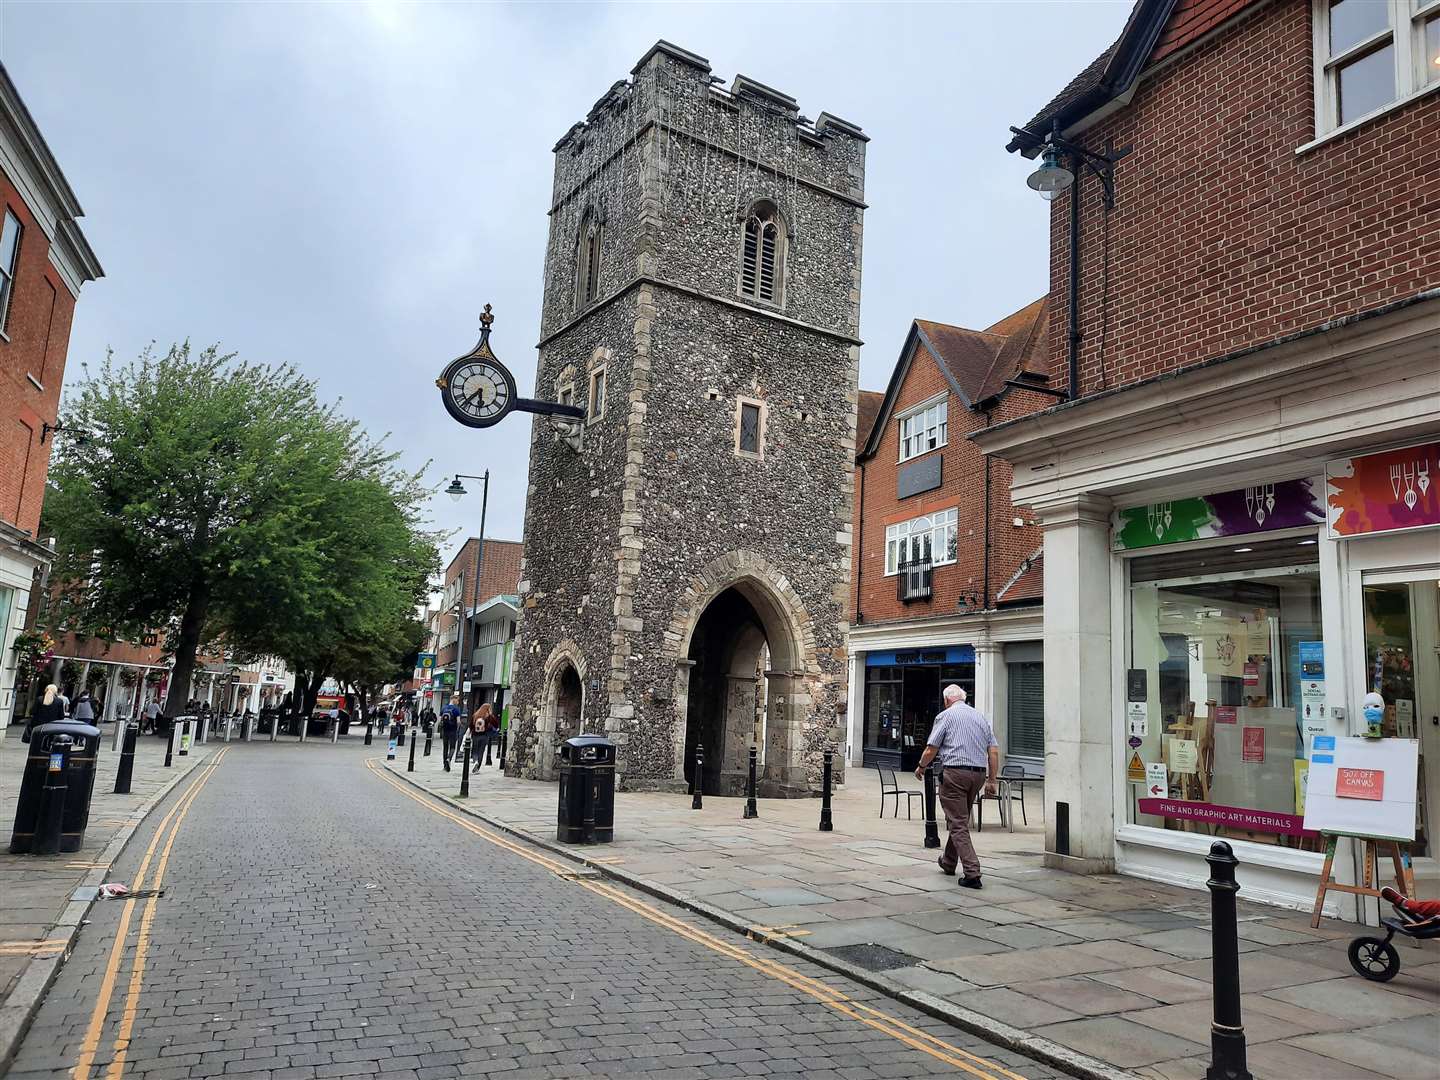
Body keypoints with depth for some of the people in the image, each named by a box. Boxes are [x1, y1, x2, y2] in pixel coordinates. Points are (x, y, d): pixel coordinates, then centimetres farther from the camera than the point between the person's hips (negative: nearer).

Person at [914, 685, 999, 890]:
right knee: (960, 820, 21)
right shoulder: (981, 716, 15)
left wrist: (921, 768, 13)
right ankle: (948, 862, 35)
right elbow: (994, 751, 9)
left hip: (954, 773, -6)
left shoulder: (946, 716, -2)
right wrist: (992, 780, 12)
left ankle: (972, 873, -12)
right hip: (978, 773, 6)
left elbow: (931, 750, -4)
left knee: (958, 824, -3)